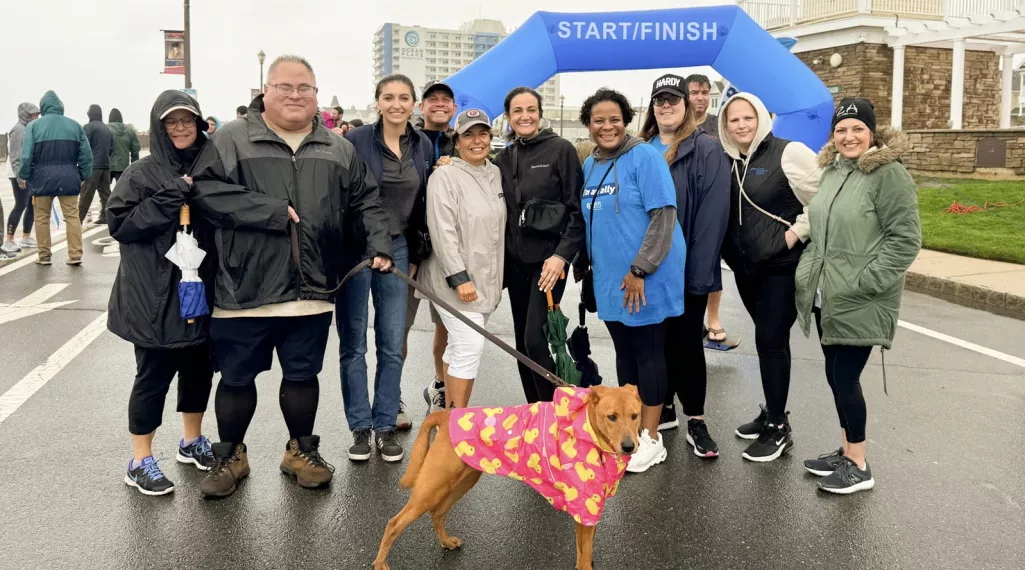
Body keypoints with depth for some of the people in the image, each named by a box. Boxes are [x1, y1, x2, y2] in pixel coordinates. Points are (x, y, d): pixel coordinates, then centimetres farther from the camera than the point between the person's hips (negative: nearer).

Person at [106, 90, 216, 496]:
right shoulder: (141, 174, -5)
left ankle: (192, 441, 35)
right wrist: (171, 199, -20)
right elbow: (118, 222, -14)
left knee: (199, 368, 15)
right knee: (154, 376, 3)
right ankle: (140, 462, 17)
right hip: (155, 297, -5)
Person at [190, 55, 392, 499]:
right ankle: (230, 455, 31)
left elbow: (365, 202, 13)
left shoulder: (338, 149, 10)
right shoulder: (231, 140, -2)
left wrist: (379, 245, -2)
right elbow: (205, 190, -12)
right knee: (237, 378, 11)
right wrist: (271, 211, -17)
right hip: (245, 289, -2)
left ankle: (301, 450, 34)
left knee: (302, 375, 15)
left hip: (311, 290, 3)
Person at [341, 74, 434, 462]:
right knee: (354, 344, 4)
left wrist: (415, 255, 12)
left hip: (397, 249, 4)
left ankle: (386, 426, 17)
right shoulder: (356, 141, -9)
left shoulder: (423, 146, 5)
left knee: (392, 345, 5)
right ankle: (360, 427, 16)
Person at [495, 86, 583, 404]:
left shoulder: (561, 150, -5)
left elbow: (577, 209, -8)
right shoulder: (504, 157, 10)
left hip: (548, 258, -6)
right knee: (522, 341, 9)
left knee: (535, 338, -13)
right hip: (515, 260, 6)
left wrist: (562, 255, -16)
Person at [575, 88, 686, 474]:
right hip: (609, 279, 7)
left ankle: (651, 438, 13)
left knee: (648, 352, 2)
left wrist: (640, 269, -20)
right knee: (624, 352, 14)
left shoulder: (644, 157, -11)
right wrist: (583, 264, 18)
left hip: (646, 278, -7)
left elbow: (664, 216, -17)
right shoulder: (590, 165, 11)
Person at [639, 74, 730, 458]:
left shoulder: (707, 150, -7)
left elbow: (713, 214, -15)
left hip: (686, 268, -5)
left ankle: (696, 421, 14)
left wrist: (700, 270, -20)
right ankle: (664, 409, 28)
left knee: (687, 341, 3)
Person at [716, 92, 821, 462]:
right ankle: (772, 413, 29)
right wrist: (729, 250, 7)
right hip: (745, 267, 6)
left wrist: (798, 233, -13)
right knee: (768, 339, 16)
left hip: (782, 265, -6)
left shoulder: (789, 153, -11)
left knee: (771, 340, -6)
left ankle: (778, 428, 6)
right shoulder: (728, 162, 8)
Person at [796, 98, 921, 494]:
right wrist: (810, 270, 10)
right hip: (827, 298, 7)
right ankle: (846, 452, 30)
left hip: (860, 302, -7)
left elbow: (905, 239, -16)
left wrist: (864, 282, -19)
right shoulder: (831, 171, 12)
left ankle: (859, 466, 13)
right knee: (836, 376, 14)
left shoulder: (889, 174, -12)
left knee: (845, 379, -2)